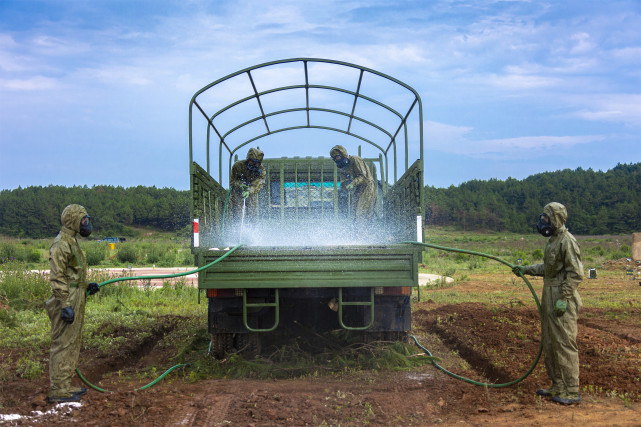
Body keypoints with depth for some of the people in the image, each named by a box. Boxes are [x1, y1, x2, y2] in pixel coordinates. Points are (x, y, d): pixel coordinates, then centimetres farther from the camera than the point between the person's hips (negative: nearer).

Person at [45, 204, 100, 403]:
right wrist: (66, 305, -24)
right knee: (62, 344, -5)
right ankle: (57, 390, 0)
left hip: (76, 300, 10)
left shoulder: (71, 242, 17)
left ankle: (65, 385, 23)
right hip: (67, 299, -10)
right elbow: (57, 278, -20)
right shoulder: (61, 243, -14)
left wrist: (86, 286, 14)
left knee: (73, 344, 15)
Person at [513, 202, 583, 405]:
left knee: (564, 343, -7)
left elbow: (576, 274, -19)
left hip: (563, 298, -10)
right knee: (549, 342, 14)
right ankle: (558, 386, 23)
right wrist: (526, 270, 22)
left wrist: (564, 299, -22)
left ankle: (571, 392, -1)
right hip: (549, 296, 10)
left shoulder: (567, 241, -15)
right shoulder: (553, 240, 16)